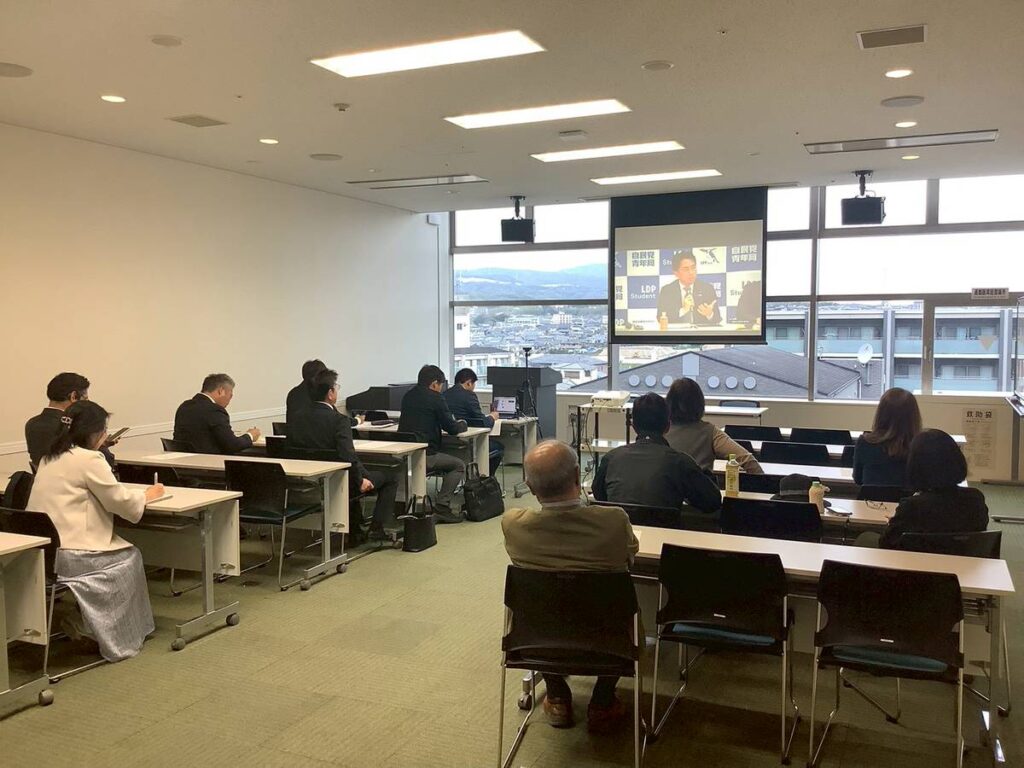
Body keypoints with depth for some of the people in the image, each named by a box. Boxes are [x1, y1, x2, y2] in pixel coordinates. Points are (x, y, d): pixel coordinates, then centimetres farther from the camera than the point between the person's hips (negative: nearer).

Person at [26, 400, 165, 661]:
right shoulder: (88, 459, -13)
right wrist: (147, 494, 9)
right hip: (65, 556, -8)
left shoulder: (49, 458, 13)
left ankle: (84, 620, 20)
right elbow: (121, 501, -9)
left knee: (121, 550, 19)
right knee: (129, 558, 11)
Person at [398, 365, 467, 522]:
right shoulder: (435, 398, -7)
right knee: (459, 465, 10)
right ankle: (442, 507, -1)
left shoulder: (408, 396, 15)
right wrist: (462, 424, 20)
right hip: (424, 455, -8)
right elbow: (452, 429, -3)